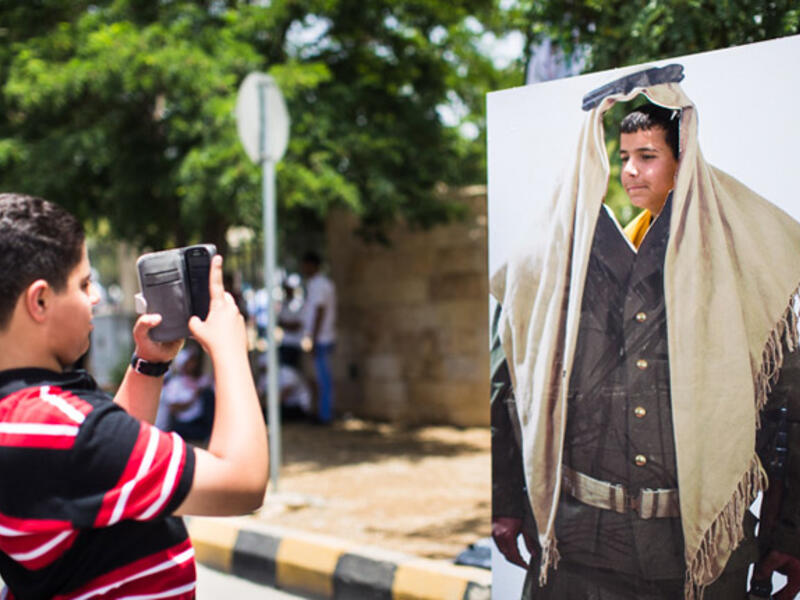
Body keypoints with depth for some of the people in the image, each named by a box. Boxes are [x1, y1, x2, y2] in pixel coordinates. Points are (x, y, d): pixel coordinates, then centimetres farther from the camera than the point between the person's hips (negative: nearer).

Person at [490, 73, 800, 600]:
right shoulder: (556, 264, 3)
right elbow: (501, 391, 9)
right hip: (579, 539, 1)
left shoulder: (737, 268, 1)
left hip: (702, 538, 0)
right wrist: (505, 505, 7)